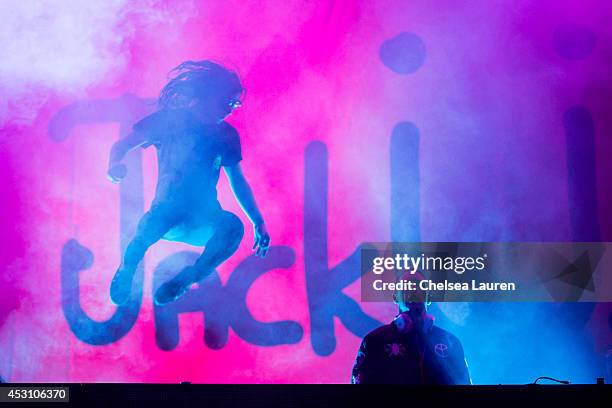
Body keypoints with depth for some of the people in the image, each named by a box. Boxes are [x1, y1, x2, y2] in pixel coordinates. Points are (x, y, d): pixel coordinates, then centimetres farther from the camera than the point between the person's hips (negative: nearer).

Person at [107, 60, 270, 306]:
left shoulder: (227, 134, 10)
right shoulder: (169, 119, 3)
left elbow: (238, 182, 17)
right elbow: (122, 145, 4)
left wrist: (259, 223, 8)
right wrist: (115, 164, -20)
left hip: (203, 223, 2)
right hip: (169, 215, -2)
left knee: (233, 226, -32)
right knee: (164, 212, -39)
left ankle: (183, 280, -12)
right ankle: (127, 268, -10)